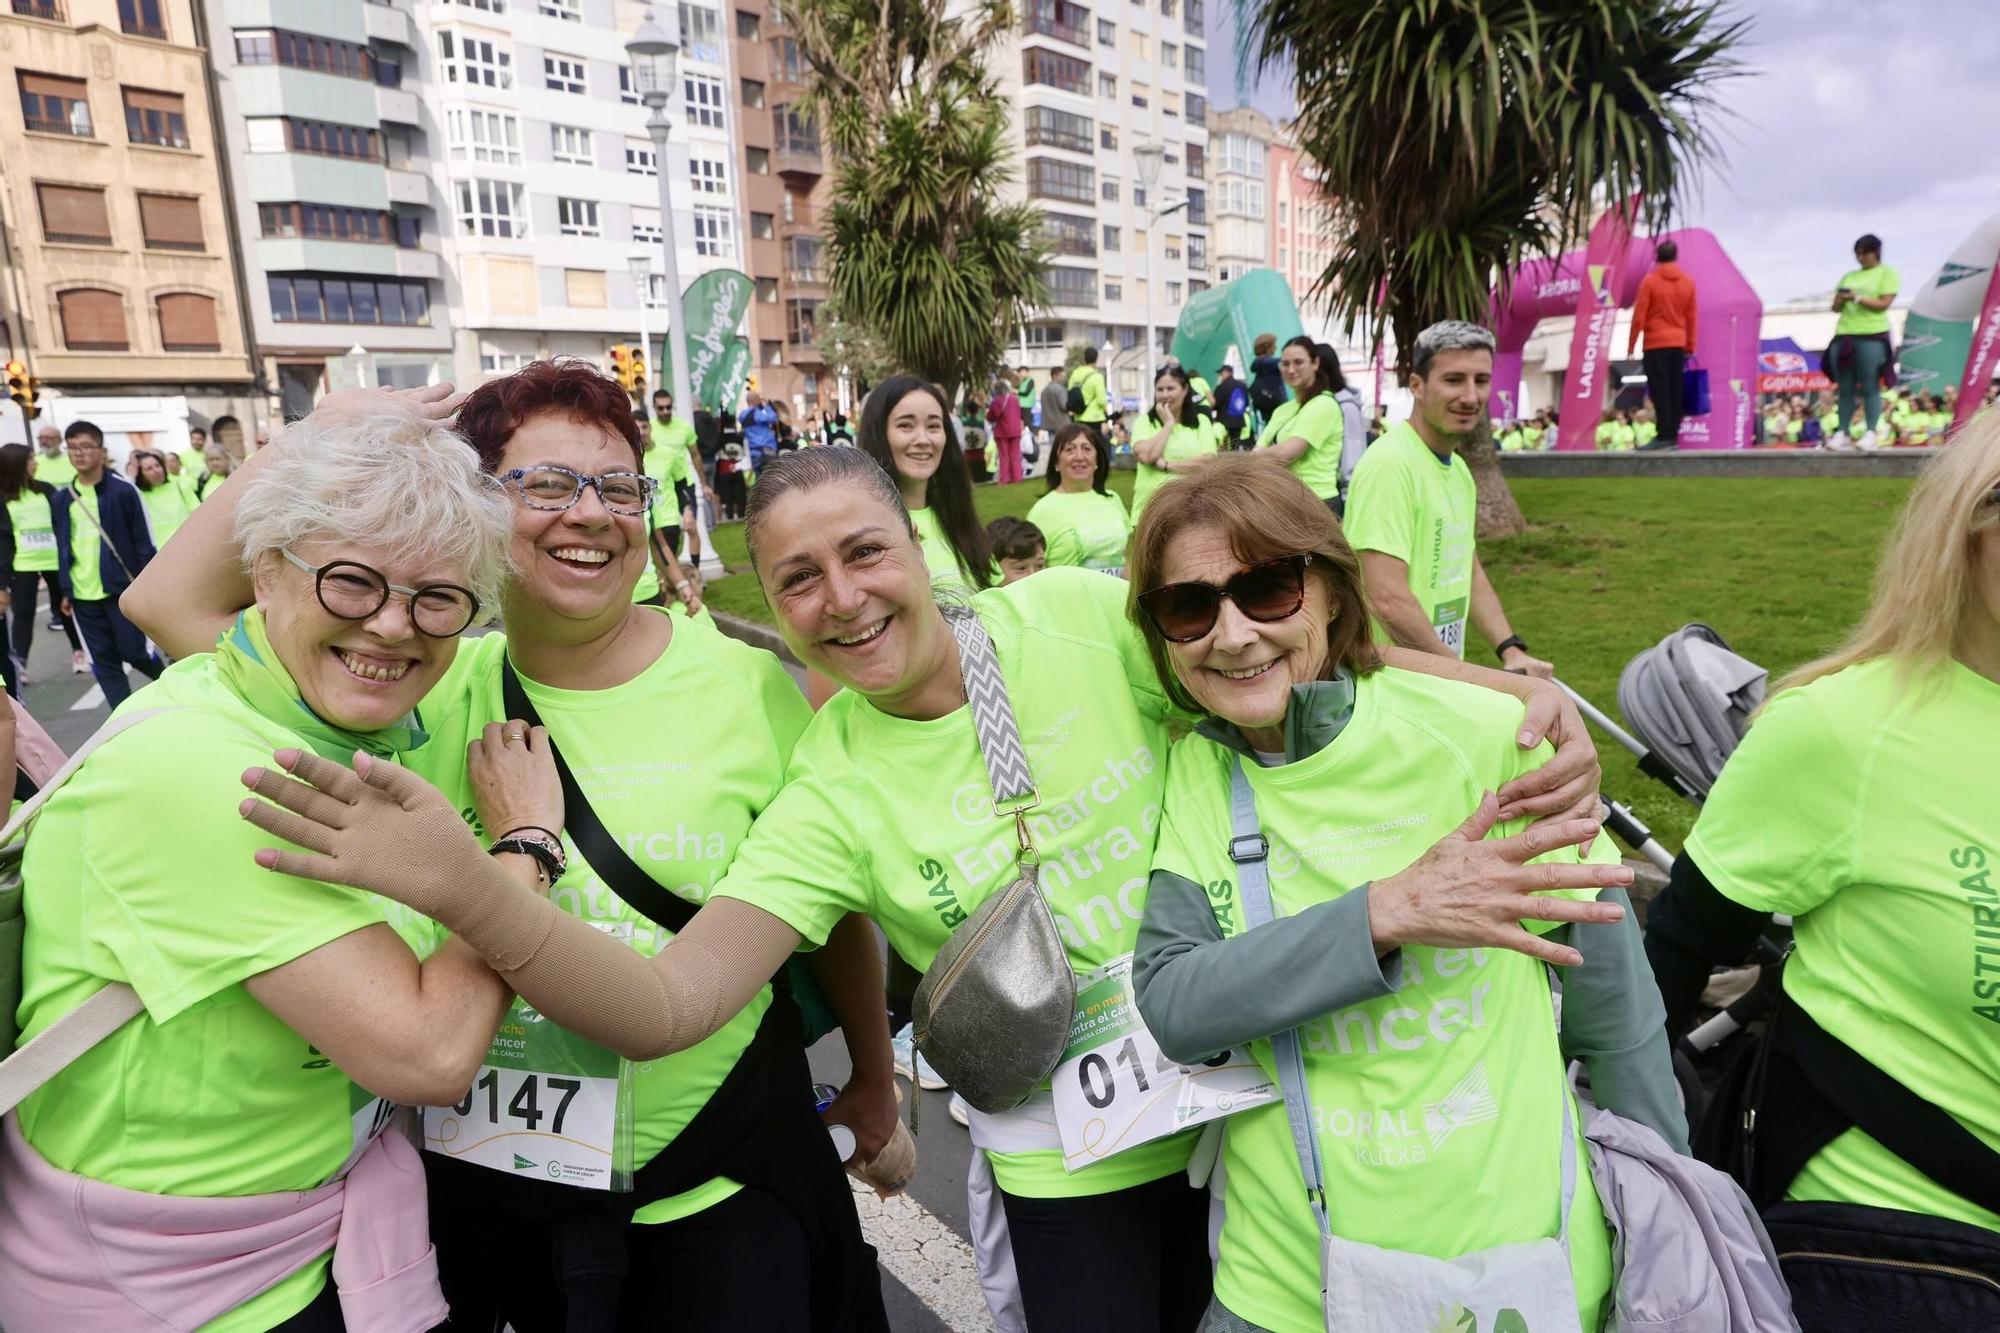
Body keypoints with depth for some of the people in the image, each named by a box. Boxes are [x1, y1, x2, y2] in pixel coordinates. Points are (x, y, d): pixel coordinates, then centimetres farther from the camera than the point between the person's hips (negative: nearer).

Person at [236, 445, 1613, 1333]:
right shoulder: (833, 800, -15)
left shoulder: (1071, 615, -13)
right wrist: (466, 886, -38)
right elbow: (662, 1007, -22)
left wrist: (1510, 695, -21)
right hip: (1072, 1161, -2)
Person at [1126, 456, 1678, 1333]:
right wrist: (1385, 916, -27)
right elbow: (1167, 1006, -17)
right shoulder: (1192, 772, -7)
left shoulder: (1483, 736, -15)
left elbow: (1612, 1011, -5)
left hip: (1515, 1261, -1)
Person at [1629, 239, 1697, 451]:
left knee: (1659, 392, -6)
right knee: (1675, 392, 6)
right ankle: (1673, 437, 7)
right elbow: (1692, 318, 9)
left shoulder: (1649, 281, -5)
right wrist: (1690, 347, 15)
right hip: (1679, 344, 4)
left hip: (1656, 344, -4)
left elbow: (1639, 317, -8)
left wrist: (1630, 346, -2)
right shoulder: (1688, 283, 7)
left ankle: (1664, 437, -11)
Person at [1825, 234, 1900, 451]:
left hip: (1871, 337, -5)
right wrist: (1841, 300, -5)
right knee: (1845, 388, 2)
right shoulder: (1849, 276, 19)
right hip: (1844, 336, 5)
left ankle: (1870, 434, -9)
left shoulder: (1887, 273, 5)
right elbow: (1835, 308, 16)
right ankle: (1842, 433, 3)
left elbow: (1883, 304, -7)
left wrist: (1857, 297, -15)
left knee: (1870, 387, -8)